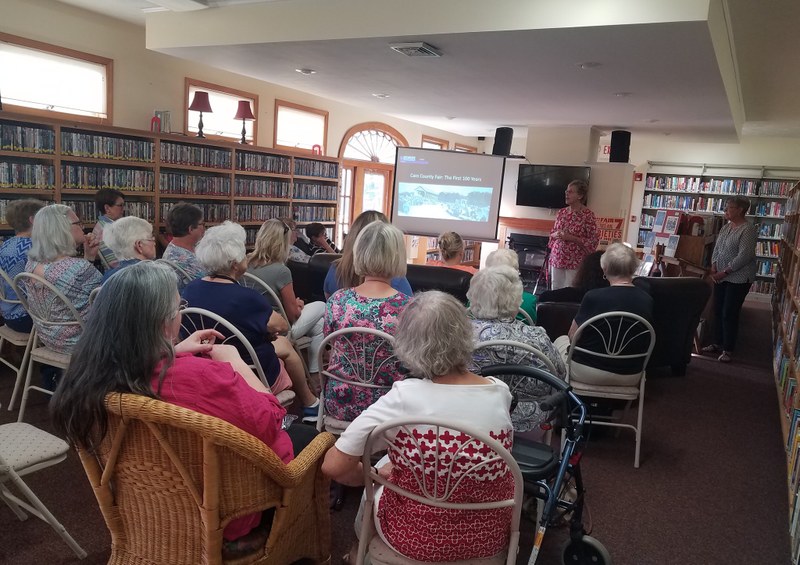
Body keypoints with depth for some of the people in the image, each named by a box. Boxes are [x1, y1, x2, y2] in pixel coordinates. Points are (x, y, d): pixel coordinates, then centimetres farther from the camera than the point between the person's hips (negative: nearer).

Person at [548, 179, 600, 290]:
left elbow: (593, 241, -11)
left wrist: (571, 238, -19)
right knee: (555, 290, 9)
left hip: (575, 262, -5)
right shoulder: (561, 212, 8)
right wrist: (556, 234, -5)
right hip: (557, 258, 5)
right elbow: (552, 233, 18)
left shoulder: (588, 215, -9)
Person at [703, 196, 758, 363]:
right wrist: (714, 268, -2)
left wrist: (724, 272, -20)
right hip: (721, 277, 8)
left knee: (729, 314, -3)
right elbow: (717, 248, 12)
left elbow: (744, 256, -21)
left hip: (739, 279, -8)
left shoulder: (748, 230, -15)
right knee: (718, 311, 12)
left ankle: (728, 349, 8)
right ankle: (718, 343, 25)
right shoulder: (726, 227, 10)